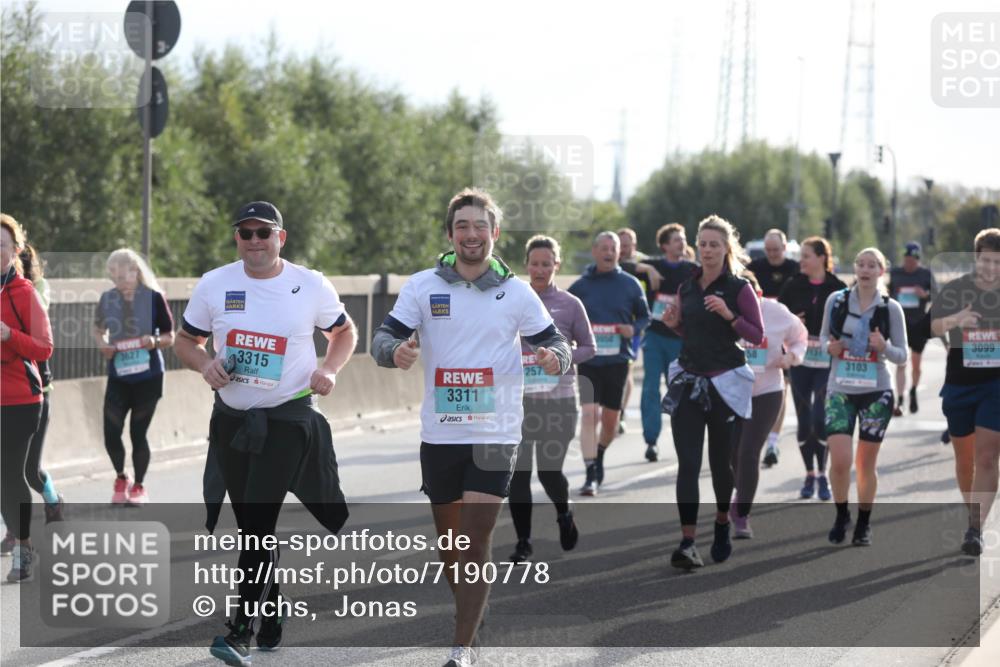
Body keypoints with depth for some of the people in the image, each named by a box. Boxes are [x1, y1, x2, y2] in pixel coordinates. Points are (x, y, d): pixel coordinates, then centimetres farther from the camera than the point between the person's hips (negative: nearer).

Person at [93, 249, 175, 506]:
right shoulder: (107, 299, -1)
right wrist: (102, 344, -5)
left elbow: (170, 337, -1)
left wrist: (155, 341, -21)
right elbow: (98, 329, 16)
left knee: (138, 433, 3)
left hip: (148, 376, -2)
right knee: (111, 434, -3)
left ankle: (139, 486, 24)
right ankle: (121, 478, 25)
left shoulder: (153, 298, -9)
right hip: (118, 377, 2)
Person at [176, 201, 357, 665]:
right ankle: (272, 609, 31)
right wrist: (205, 364, -10)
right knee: (251, 524, 11)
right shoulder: (213, 285, 1)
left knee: (259, 522, -14)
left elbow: (345, 333, 12)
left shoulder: (311, 286, -3)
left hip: (288, 418, -4)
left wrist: (330, 369, -7)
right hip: (232, 418, 4)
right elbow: (185, 341, 11)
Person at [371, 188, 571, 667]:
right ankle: (468, 615, 39)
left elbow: (555, 342, 8)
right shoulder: (423, 286, 1)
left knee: (475, 543, -11)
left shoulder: (516, 293, 2)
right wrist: (395, 350, -27)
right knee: (449, 539, 13)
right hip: (439, 434, 2)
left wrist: (556, 357, -17)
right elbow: (384, 338, -3)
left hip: (495, 434, -2)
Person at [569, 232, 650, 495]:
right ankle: (591, 474, -14)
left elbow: (645, 316, 11)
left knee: (610, 419, 11)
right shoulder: (581, 286, 1)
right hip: (588, 358, -2)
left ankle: (599, 455, 40)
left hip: (618, 359, 2)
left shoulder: (630, 285, 2)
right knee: (589, 413, -15)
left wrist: (634, 329, -9)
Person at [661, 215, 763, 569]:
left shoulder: (739, 288, -5)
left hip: (724, 383, -3)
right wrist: (673, 324, 1)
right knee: (687, 463, -8)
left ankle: (722, 525, 33)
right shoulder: (687, 287, 9)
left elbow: (757, 336, -7)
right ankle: (687, 543, -15)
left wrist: (729, 315, -21)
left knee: (721, 460, 9)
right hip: (688, 381, 3)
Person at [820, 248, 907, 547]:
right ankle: (841, 516, 12)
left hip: (876, 390, 0)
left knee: (866, 463, 4)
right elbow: (824, 335, 14)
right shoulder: (836, 300, 1)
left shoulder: (890, 308, -1)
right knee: (839, 460, -12)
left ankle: (863, 524, 21)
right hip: (840, 390, 0)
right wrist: (829, 346, -9)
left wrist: (884, 347, -18)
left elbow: (902, 355, 2)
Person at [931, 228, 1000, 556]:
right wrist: (954, 320, -35)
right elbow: (934, 327, -14)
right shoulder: (954, 290, -3)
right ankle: (973, 514, 33)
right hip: (959, 383, 1)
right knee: (964, 457, 12)